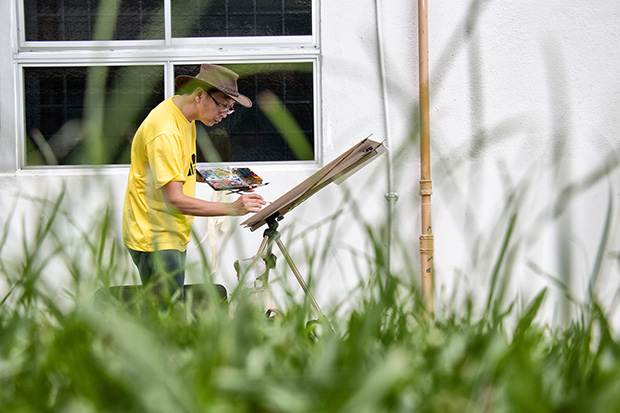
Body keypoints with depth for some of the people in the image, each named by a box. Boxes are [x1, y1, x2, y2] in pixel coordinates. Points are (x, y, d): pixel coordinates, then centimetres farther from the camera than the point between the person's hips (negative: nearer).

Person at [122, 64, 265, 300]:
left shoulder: (185, 117, 9)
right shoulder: (165, 132, -23)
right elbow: (175, 200, -25)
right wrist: (232, 208, -27)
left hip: (174, 234, 10)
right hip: (154, 237, -10)